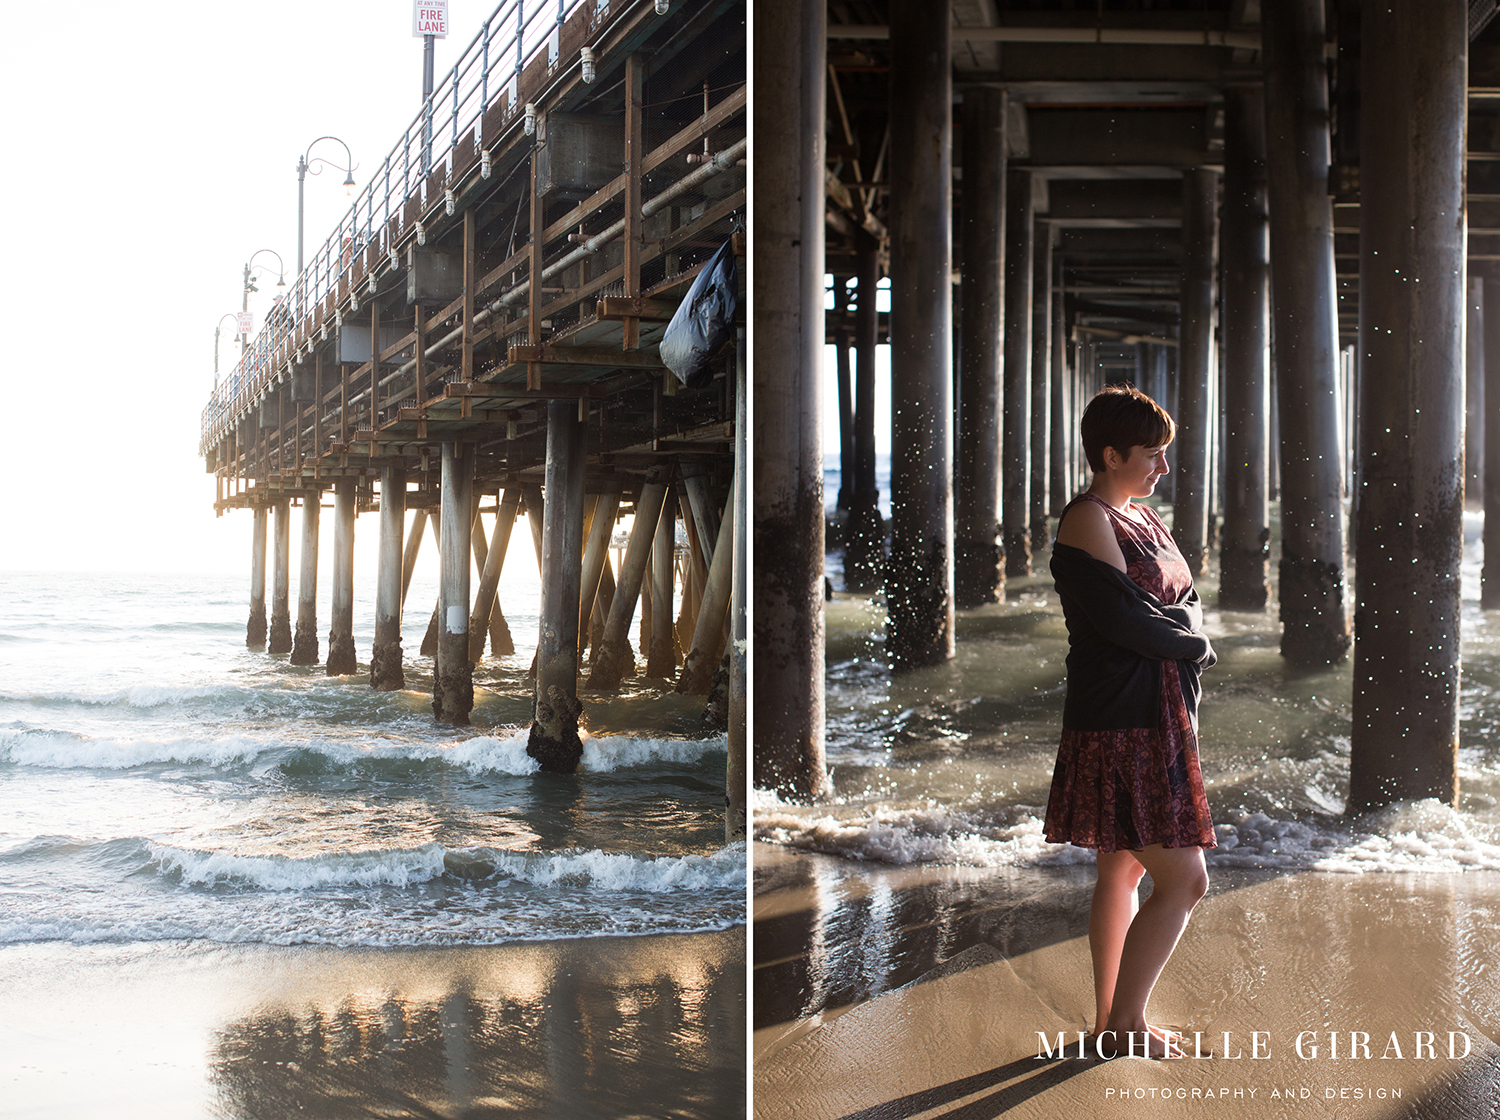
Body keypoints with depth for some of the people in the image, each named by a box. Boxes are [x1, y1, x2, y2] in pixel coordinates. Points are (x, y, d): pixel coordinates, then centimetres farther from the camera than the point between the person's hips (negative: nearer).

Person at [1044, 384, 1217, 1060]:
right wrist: (1192, 643, -5)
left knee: (1122, 871, 14)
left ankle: (1110, 1023, 23)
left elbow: (1190, 603, 13)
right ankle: (1122, 1024, 2)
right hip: (1121, 728, -10)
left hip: (1155, 721, 10)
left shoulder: (1143, 517, 16)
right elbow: (1126, 621, -21)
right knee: (1184, 880, -8)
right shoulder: (1088, 521, -13)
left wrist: (1169, 622, -8)